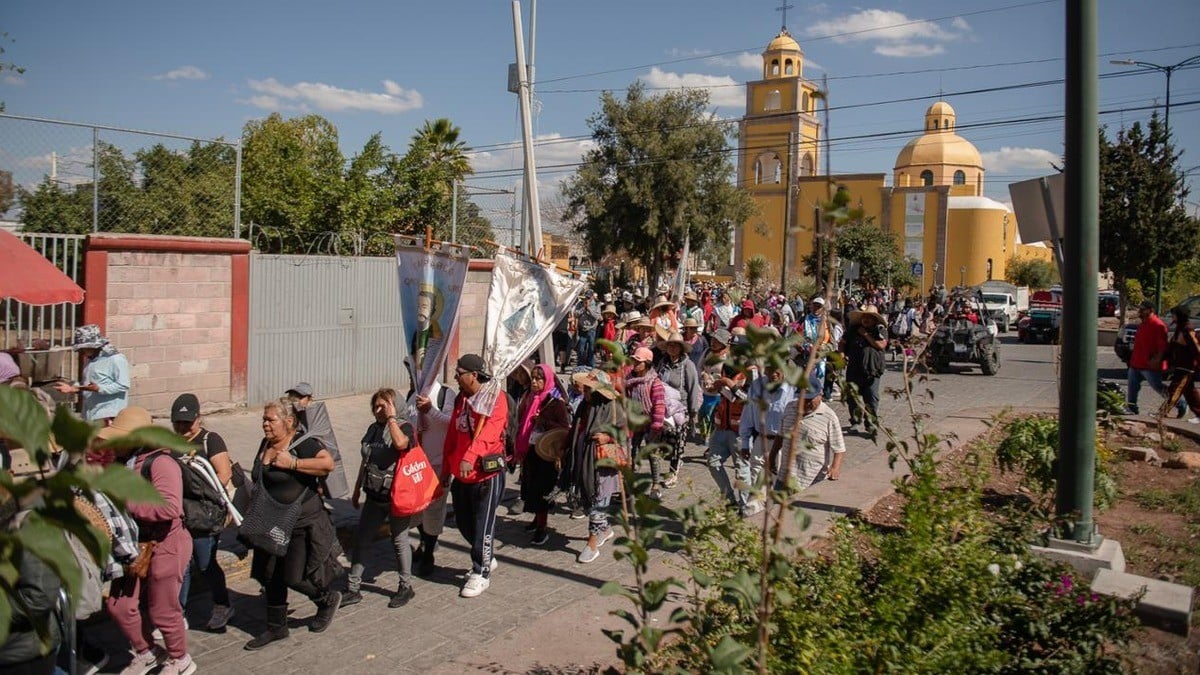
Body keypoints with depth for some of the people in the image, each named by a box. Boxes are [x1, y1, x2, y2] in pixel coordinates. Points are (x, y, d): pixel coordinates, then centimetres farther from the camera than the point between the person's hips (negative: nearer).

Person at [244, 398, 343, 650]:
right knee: (271, 578, 12)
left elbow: (328, 463, -33)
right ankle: (276, 627, 28)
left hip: (303, 525, -8)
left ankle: (328, 600, 24)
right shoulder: (265, 445, 8)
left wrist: (292, 463, -29)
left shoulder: (303, 444, -17)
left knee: (295, 577, -5)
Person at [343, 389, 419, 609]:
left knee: (399, 540, 6)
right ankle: (353, 589, 16)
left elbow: (400, 443, -37)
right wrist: (357, 490, 22)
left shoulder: (404, 426, -11)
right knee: (361, 539, 7)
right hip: (374, 496, 7)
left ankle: (406, 587, 21)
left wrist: (391, 417, -26)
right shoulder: (373, 429, 9)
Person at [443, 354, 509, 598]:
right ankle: (487, 559, 38)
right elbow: (452, 436, 15)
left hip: (487, 474, -8)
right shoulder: (460, 399, 9)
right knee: (464, 523, 17)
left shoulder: (495, 399, -16)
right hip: (462, 475, 8)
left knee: (482, 526, 1)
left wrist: (470, 456, -45)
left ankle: (481, 573, 16)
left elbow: (488, 432, -32)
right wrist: (446, 468, 16)